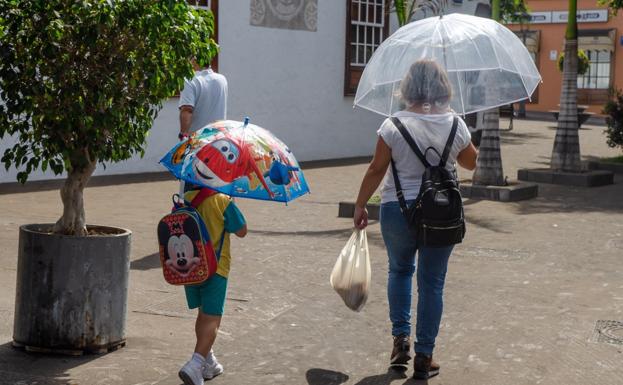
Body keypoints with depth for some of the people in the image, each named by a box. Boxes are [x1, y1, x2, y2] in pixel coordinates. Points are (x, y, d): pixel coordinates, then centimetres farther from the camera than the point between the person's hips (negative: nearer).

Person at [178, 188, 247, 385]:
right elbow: (241, 232, -5)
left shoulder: (185, 199, 0)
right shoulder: (223, 201, -14)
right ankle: (195, 365, -20)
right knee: (212, 318, -4)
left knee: (203, 315, 21)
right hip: (215, 268, -5)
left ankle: (209, 363, 31)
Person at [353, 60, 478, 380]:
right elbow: (470, 163, 12)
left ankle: (401, 336, 16)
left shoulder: (394, 125, -11)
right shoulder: (455, 125, -4)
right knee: (432, 283, 9)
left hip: (398, 210, -1)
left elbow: (376, 170, -7)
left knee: (400, 270, 24)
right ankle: (424, 357, 12)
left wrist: (360, 205, 3)